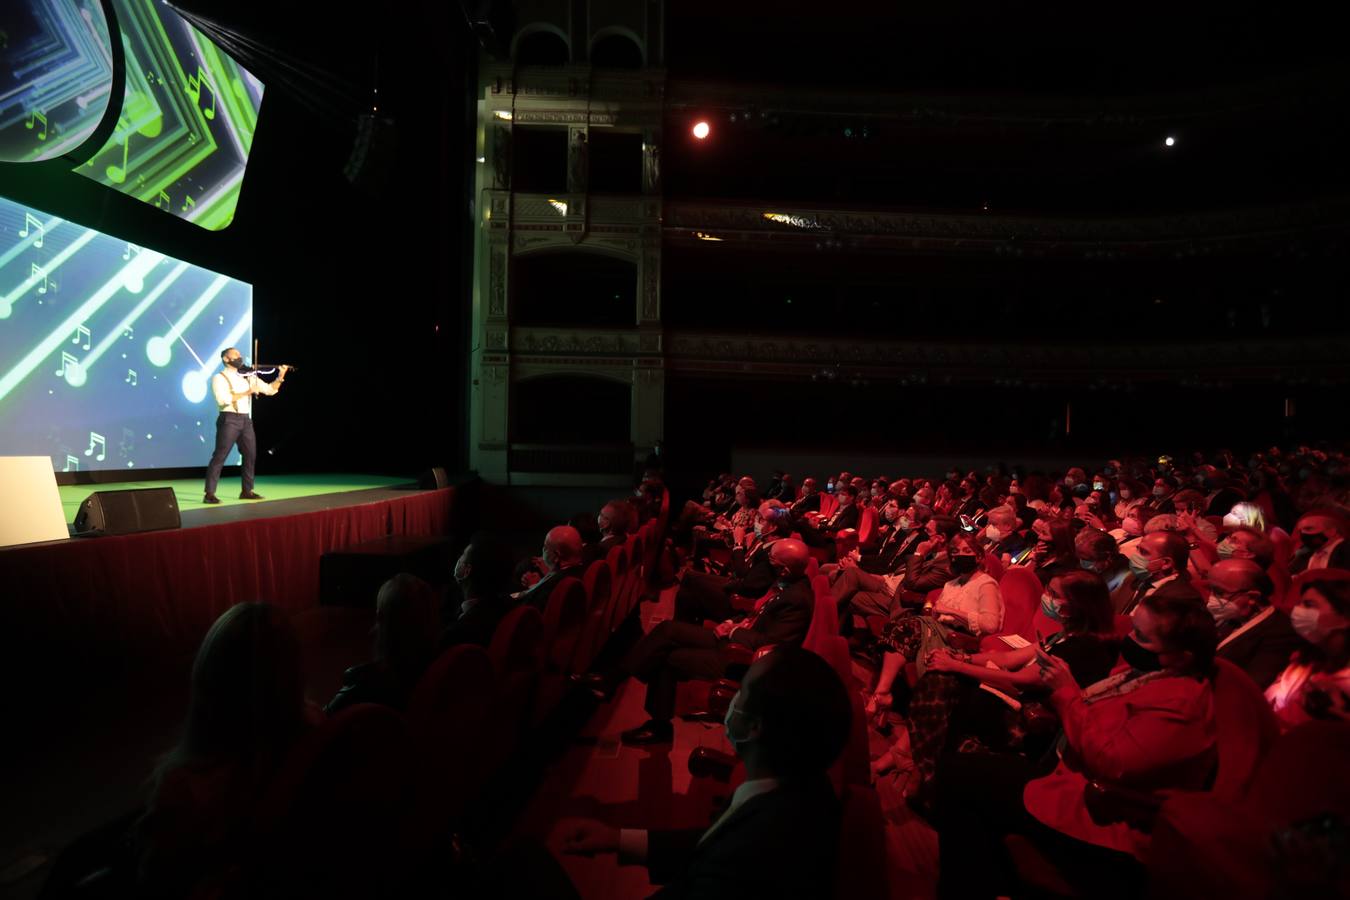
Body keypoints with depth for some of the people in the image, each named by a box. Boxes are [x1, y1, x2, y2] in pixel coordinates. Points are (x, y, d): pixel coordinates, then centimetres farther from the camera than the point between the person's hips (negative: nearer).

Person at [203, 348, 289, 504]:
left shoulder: (249, 377, 15)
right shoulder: (219, 378, -3)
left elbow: (270, 390, 15)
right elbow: (223, 399, -19)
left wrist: (280, 377, 0)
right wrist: (247, 392, -19)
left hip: (245, 420, 7)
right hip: (229, 419, -7)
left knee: (250, 455, 10)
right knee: (220, 456, -8)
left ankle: (246, 490, 21)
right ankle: (209, 493, -7)